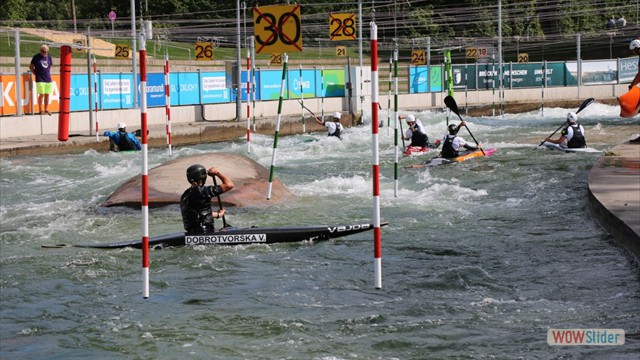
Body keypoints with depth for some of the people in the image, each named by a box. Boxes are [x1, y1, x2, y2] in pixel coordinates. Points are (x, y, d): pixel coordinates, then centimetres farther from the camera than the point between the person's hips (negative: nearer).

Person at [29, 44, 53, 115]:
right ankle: (40, 110, -1)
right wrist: (36, 73, 0)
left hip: (48, 79, 5)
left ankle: (46, 110, 15)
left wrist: (48, 73, 12)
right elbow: (31, 66, 5)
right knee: (41, 95, -8)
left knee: (47, 95, 6)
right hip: (40, 80, -5)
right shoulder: (36, 57, -3)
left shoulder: (49, 57, 10)